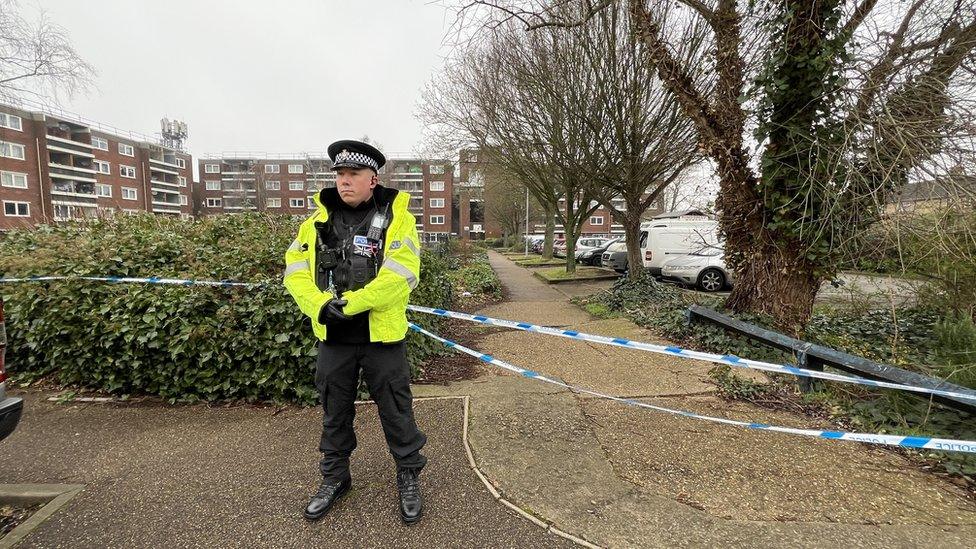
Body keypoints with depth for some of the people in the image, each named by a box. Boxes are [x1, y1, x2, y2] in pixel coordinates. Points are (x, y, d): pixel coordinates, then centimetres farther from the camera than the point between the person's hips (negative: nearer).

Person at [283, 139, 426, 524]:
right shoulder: (319, 219, 7)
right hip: (333, 337, 4)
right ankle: (335, 477, 42)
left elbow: (401, 276, -19)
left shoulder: (397, 218, -7)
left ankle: (409, 477, 33)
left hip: (382, 336, -4)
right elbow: (295, 270, 0)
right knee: (335, 412, 20)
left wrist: (348, 303, -20)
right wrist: (322, 306, -18)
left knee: (395, 412, 10)